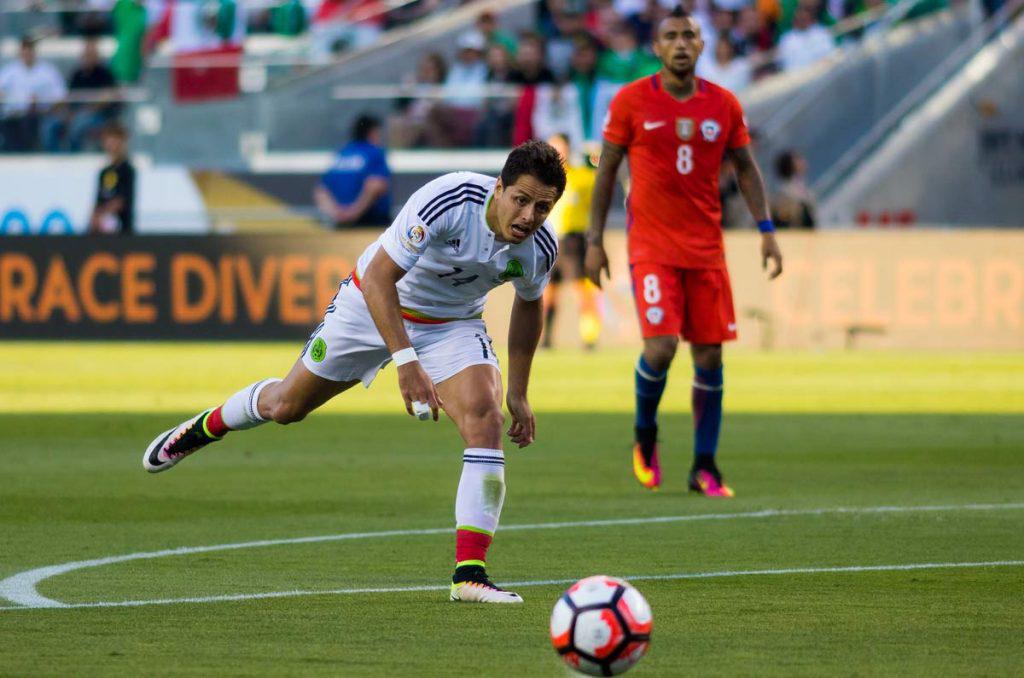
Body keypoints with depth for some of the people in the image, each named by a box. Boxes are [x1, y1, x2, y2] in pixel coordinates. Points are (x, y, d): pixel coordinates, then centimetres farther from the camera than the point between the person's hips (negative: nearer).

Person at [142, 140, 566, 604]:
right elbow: (378, 279, -34)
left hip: (451, 325, 2)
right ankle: (204, 428, 49)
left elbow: (528, 305, 4)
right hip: (373, 304, -2)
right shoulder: (448, 200, -37)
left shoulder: (540, 247, -20)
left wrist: (518, 394, 6)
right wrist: (405, 361, -43)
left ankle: (469, 574, -24)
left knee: (485, 417, -25)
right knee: (285, 405, 13)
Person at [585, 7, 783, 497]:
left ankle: (704, 467, 10)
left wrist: (766, 230, 3)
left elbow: (745, 168, 13)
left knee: (709, 355, 1)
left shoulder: (724, 105, 4)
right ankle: (645, 436, 11)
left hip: (706, 248, 3)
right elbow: (606, 169, 3)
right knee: (660, 348, -16)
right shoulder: (632, 102, -3)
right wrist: (594, 240, 0)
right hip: (651, 248, -3)